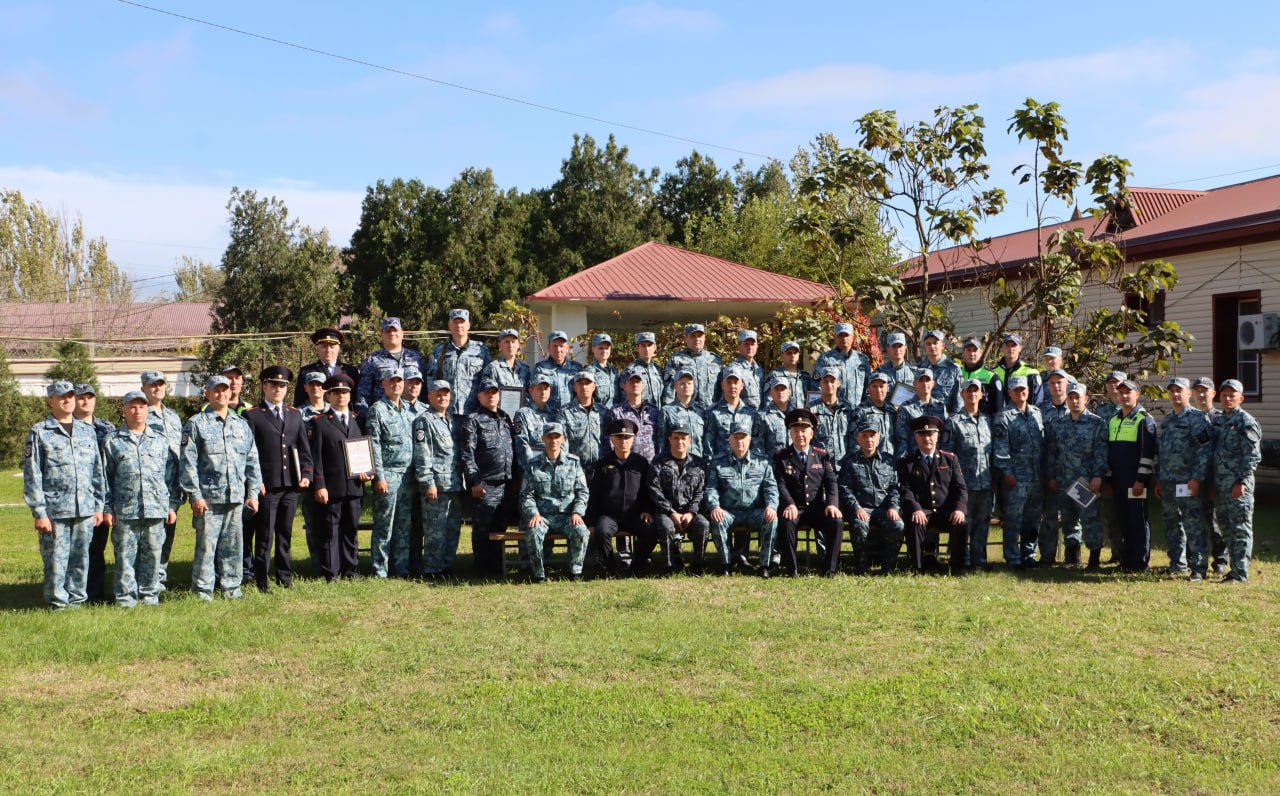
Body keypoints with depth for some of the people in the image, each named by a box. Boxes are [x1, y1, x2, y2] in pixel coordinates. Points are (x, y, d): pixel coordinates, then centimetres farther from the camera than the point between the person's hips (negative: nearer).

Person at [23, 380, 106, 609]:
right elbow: (31, 476, -3)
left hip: (85, 511, 4)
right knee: (55, 561, -1)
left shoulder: (87, 431, 14)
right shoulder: (39, 432, 0)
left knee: (81, 559, 7)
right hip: (54, 511, -4)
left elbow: (98, 471, 16)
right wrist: (39, 512, -8)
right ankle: (58, 604, 10)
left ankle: (76, 600, 18)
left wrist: (99, 506, 11)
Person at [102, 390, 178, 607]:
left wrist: (172, 505, 8)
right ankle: (126, 598, 8)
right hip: (125, 511, -1)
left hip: (156, 509, 2)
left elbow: (171, 475, 13)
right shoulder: (113, 441, 7)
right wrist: (107, 508, 1)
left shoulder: (161, 440, 13)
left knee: (152, 555, 5)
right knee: (125, 556, 0)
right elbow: (105, 477, 6)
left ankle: (149, 595, 14)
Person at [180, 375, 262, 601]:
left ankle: (232, 588, 16)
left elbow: (252, 461, 17)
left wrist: (253, 492, 11)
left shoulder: (241, 425, 14)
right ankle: (203, 591, 5)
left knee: (234, 544, 7)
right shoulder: (196, 424, 0)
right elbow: (188, 463, -3)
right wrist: (195, 495, -9)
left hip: (236, 497, 4)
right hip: (208, 497, -4)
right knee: (206, 545, -4)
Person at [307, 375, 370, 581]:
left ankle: (350, 572, 17)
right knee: (329, 532, 0)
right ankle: (330, 575, 4)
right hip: (330, 489, -4)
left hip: (355, 487, 4)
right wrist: (319, 485, -12)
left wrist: (367, 472, 1)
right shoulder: (319, 423, 1)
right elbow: (314, 457, -4)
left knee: (351, 531, 10)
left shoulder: (360, 421, 14)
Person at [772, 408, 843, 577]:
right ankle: (791, 569, -25)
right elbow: (781, 485, -6)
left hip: (817, 508, 2)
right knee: (786, 522, -35)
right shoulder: (781, 457, 7)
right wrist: (789, 504, -25)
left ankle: (829, 569, -19)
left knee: (837, 521, -28)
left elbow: (831, 482, 3)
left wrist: (832, 504, -17)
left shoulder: (823, 456, 12)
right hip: (793, 508, -2)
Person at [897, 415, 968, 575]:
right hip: (921, 512, -1)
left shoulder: (950, 459, 15)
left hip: (947, 512, 2)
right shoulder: (906, 462, 10)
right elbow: (905, 490, -2)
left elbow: (960, 488, 8)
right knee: (915, 524, -35)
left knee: (962, 524, -29)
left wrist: (959, 508, -13)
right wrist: (915, 509, -22)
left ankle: (958, 569, -13)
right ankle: (919, 569, -25)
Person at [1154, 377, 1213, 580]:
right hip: (1167, 483, 8)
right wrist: (1158, 479, 17)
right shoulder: (1167, 420, 18)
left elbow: (1205, 450, -13)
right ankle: (1178, 565, 22)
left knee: (1194, 525, -7)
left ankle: (1199, 568, -4)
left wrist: (1197, 478, -19)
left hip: (1188, 482, -8)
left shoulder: (1197, 418, -6)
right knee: (1172, 525, 12)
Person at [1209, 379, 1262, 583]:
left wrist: (1242, 481, -18)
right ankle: (1235, 568, 22)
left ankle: (1240, 574, -4)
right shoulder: (1217, 421, 16)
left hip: (1238, 484, -8)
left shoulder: (1246, 422, -7)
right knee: (1226, 528, 13)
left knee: (1240, 529, -5)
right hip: (1219, 485, 8)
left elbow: (1253, 456, -12)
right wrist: (1212, 483, 16)